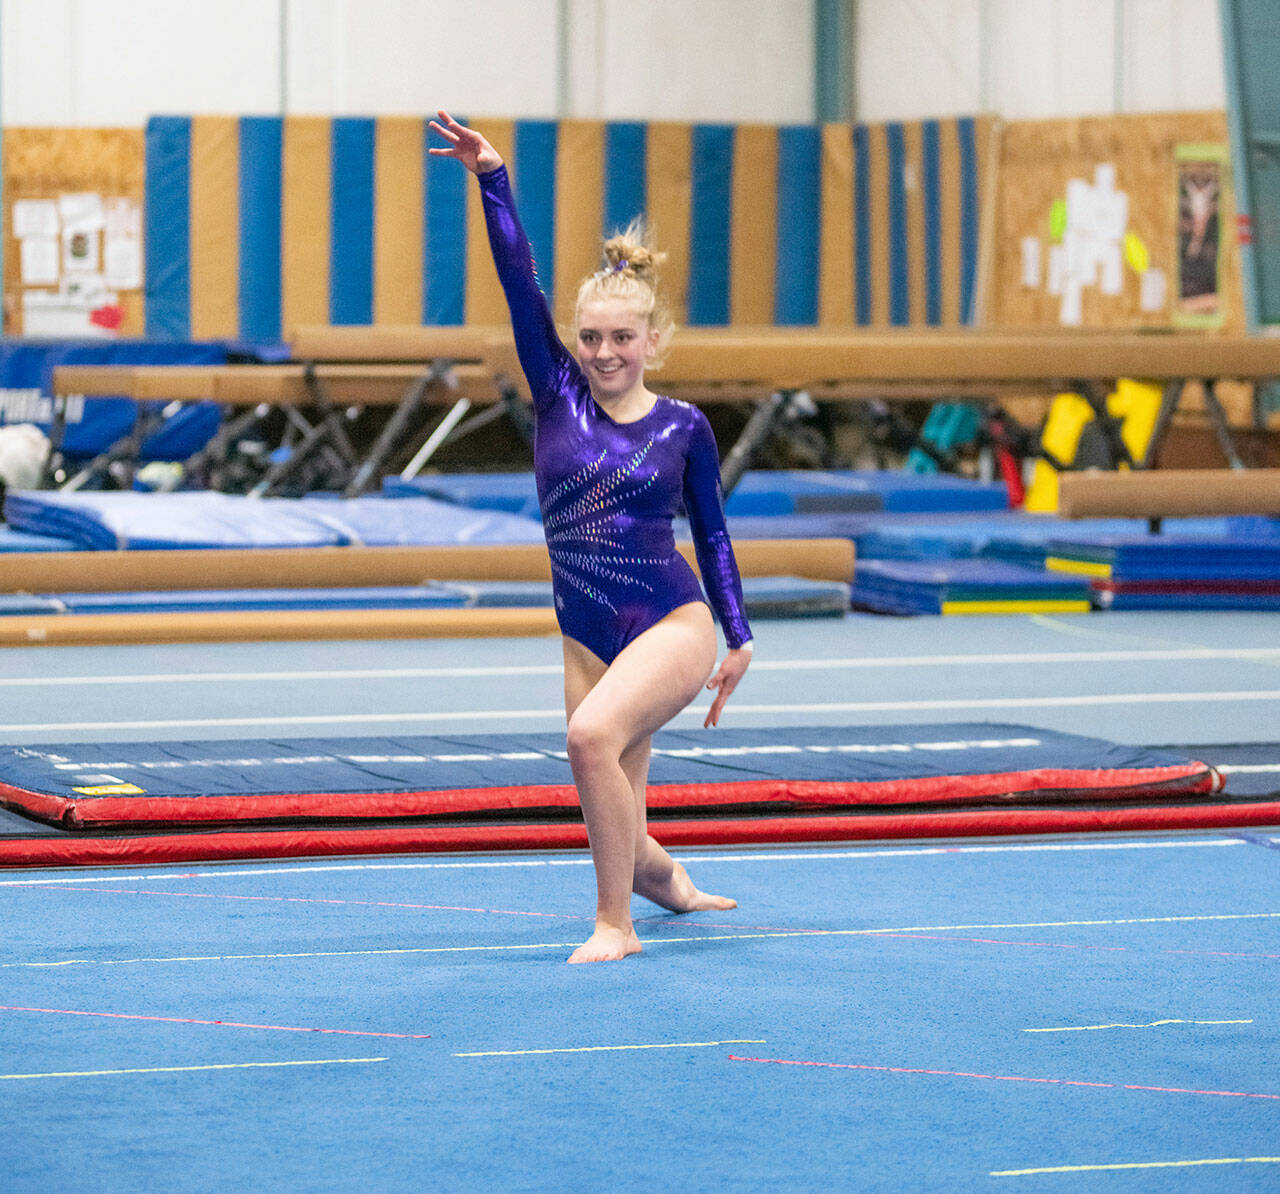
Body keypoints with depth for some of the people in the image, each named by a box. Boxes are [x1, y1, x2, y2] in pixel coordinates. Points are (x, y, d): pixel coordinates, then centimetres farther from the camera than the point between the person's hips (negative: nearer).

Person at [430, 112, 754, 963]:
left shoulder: (684, 427, 0)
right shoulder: (557, 395, 2)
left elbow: (711, 534, 10)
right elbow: (520, 284, -7)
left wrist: (740, 638, 12)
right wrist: (493, 178, -16)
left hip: (674, 627, -3)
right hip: (587, 638, 3)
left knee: (594, 733, -31)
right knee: (617, 829, 9)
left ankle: (617, 921, -16)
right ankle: (663, 879, 47)